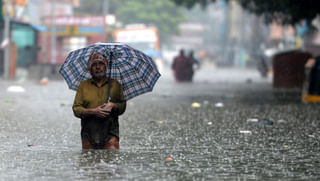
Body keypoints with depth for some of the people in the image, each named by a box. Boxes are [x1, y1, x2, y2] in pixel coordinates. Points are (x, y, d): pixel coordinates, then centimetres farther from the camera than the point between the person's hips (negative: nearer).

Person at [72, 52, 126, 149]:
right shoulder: (83, 86, 11)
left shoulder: (115, 84, 14)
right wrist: (93, 111, -12)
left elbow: (123, 106, 16)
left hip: (110, 134, -1)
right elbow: (76, 109, 4)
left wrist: (113, 106, -7)